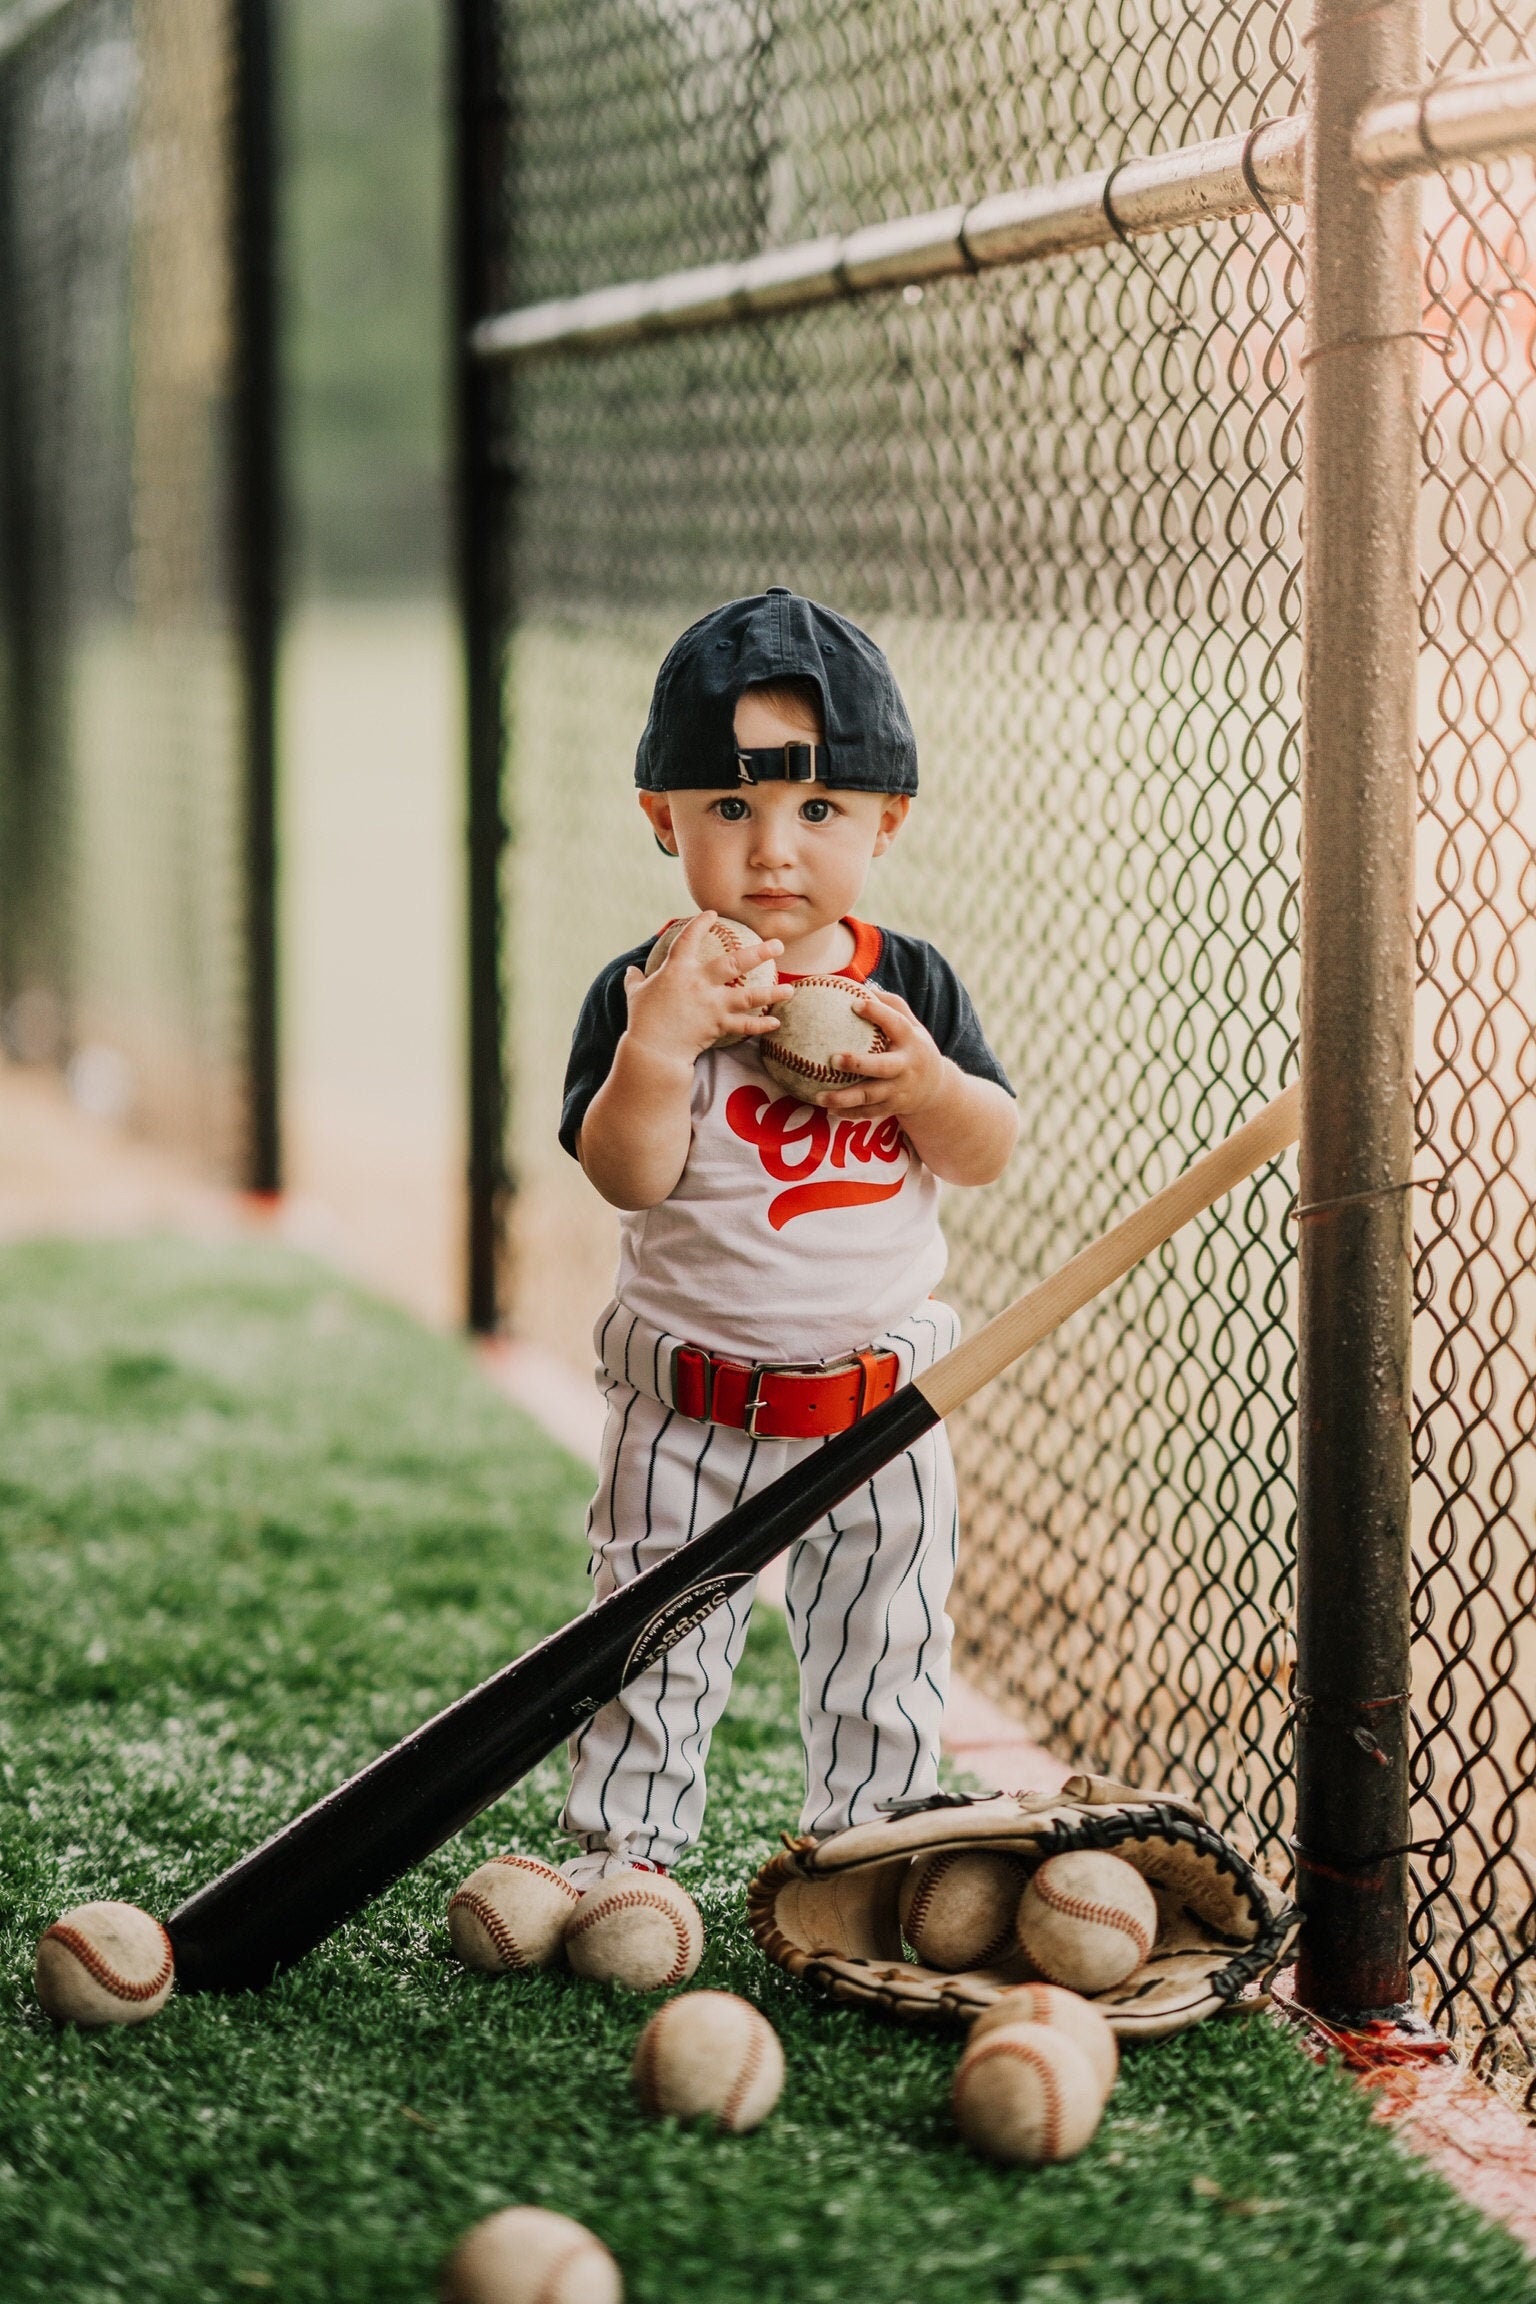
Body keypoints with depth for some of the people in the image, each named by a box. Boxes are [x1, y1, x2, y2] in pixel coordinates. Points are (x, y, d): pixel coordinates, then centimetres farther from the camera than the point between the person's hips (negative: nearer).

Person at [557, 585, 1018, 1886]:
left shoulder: (915, 988, -1)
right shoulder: (649, 994, -11)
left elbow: (989, 1156, -2)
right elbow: (628, 1176, -19)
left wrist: (925, 1078, -22)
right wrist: (656, 1045, -35)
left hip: (880, 1405, 3)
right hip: (692, 1410, -2)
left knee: (884, 1647, 13)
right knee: (655, 1639, 5)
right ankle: (625, 1848, 19)